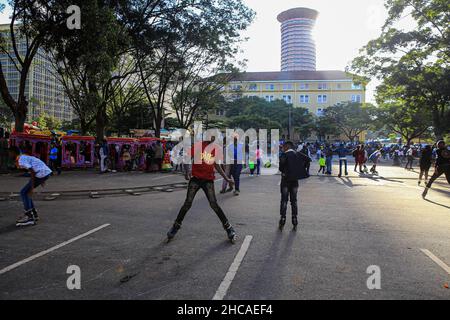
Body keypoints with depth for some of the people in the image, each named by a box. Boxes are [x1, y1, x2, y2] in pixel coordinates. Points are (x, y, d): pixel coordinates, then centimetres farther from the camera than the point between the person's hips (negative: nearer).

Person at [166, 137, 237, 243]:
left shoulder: (216, 149, 4)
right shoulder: (198, 145, -4)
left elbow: (217, 165, 14)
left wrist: (226, 178, 10)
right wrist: (188, 170, -22)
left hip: (208, 179, 1)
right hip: (195, 178, -1)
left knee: (214, 204, -6)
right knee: (188, 203, -3)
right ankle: (176, 225, 14)